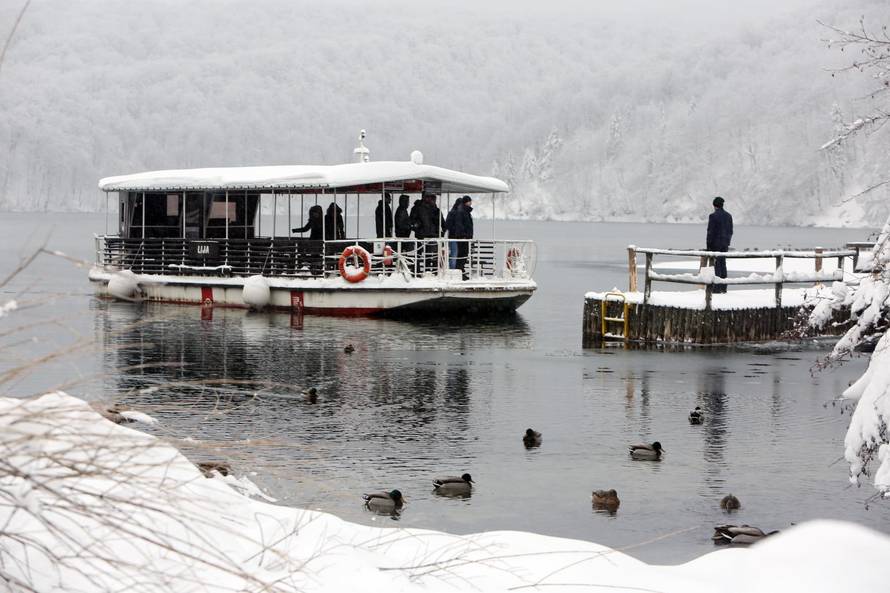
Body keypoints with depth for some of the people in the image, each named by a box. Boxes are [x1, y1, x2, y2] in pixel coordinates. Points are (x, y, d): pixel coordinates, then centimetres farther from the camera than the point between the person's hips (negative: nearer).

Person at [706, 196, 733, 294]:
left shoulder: (713, 216, -12)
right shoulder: (728, 215, 7)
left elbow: (710, 232, -14)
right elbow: (730, 231, 10)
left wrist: (708, 246, -9)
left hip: (715, 243, -6)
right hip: (725, 243, 6)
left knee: (716, 265, -4)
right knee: (722, 264, 11)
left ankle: (717, 288, -7)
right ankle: (723, 287, 10)